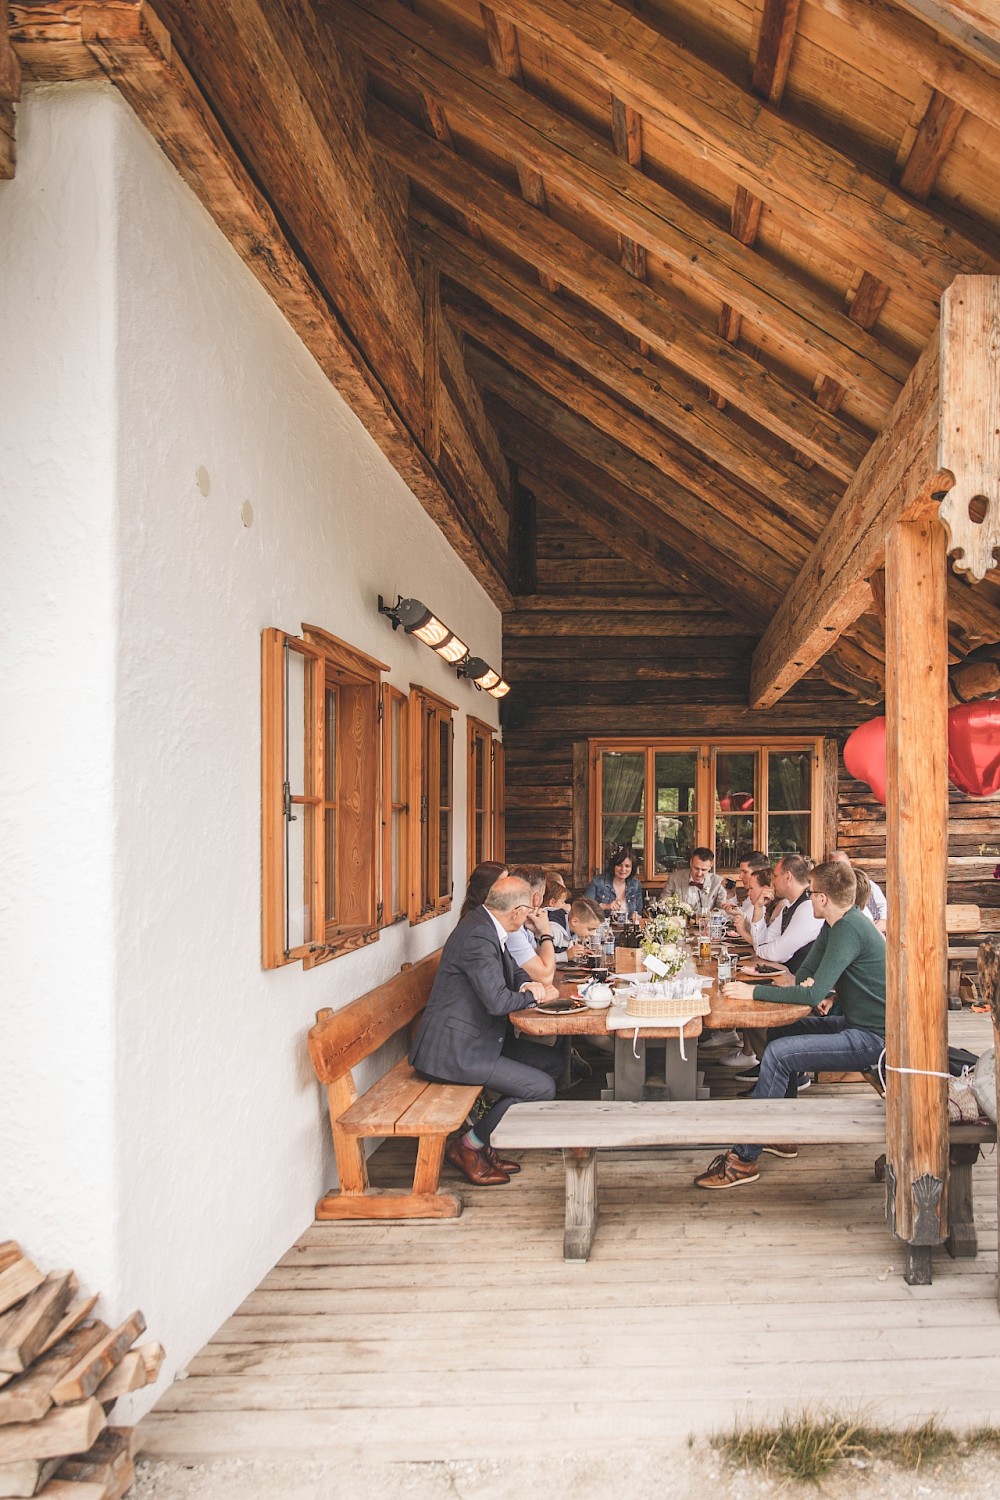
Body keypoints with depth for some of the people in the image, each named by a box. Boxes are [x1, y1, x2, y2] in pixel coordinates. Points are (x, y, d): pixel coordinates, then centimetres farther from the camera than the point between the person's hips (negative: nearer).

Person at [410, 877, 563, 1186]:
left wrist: (529, 984, -1)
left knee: (552, 1061, 11)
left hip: (476, 1038, 11)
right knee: (542, 1088, -14)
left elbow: (513, 971, 23)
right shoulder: (478, 935, -22)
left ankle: (486, 1141, 15)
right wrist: (535, 995, -8)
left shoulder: (486, 925, 10)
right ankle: (467, 1146, 2)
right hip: (454, 1050, -11)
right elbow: (498, 1001, -27)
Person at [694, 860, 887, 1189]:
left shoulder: (849, 930, -22)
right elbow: (804, 973, 16)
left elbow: (814, 993, -27)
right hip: (857, 1025, 11)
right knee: (782, 1032, 16)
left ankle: (744, 1159, -15)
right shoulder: (836, 925, 11)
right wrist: (810, 989, -9)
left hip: (872, 1038, -11)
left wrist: (753, 992, -19)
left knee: (778, 1053, -20)